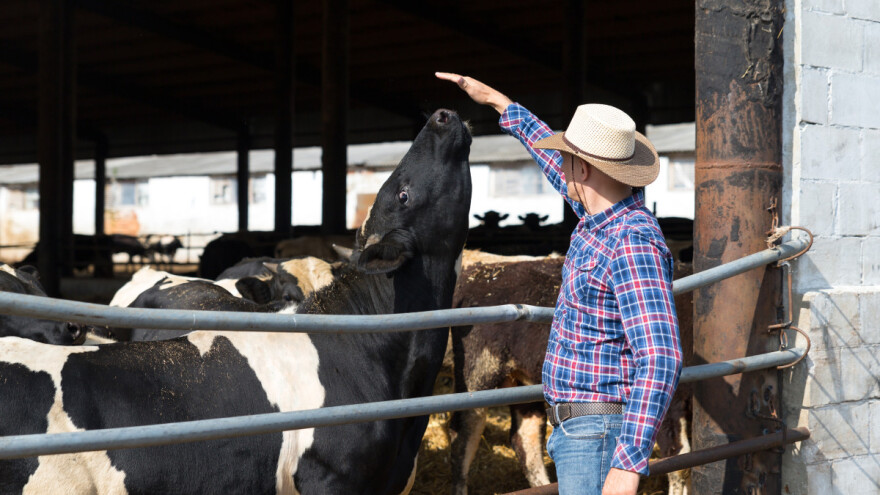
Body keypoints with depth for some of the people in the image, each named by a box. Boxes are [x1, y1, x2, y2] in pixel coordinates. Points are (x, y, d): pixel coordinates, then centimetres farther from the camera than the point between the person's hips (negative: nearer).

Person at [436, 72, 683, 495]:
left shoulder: (633, 247, -23)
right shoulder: (607, 214, 7)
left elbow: (660, 362, -31)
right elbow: (566, 173, 29)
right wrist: (500, 104, 36)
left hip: (598, 434, -10)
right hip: (575, 430, 10)